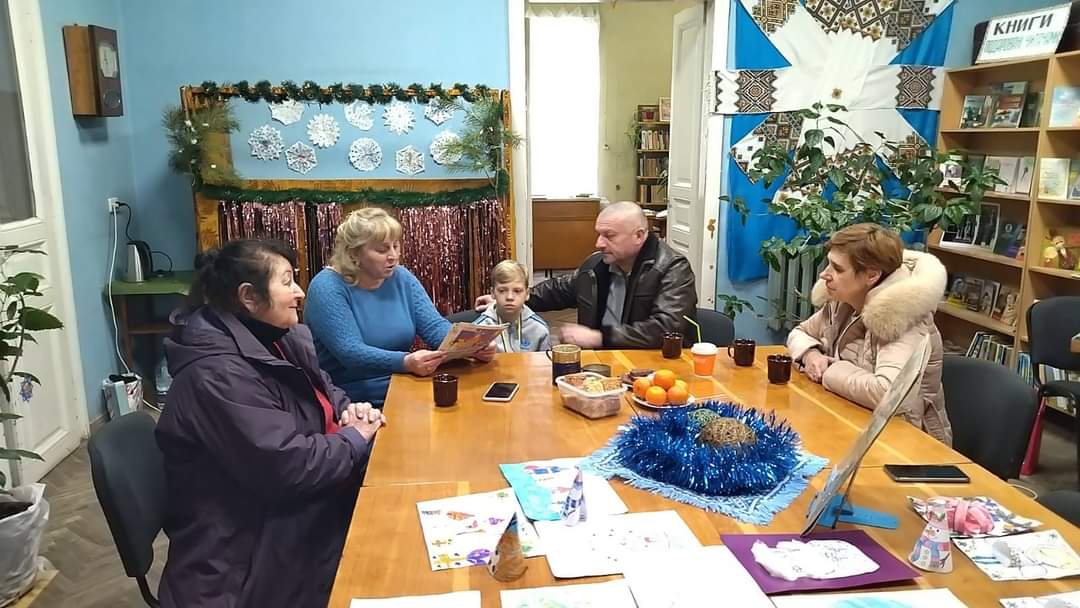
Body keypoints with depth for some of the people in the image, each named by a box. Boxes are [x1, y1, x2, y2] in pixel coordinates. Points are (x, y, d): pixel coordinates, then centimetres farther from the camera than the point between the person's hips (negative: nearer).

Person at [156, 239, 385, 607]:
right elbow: (287, 468, -29)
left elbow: (321, 388, 19)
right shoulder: (217, 375, -25)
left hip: (284, 504, 9)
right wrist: (355, 438, -15)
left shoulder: (271, 339, 4)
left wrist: (346, 410, -2)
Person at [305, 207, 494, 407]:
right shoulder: (327, 287, -10)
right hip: (352, 405, -6)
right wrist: (405, 362, -37)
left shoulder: (402, 278, 7)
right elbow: (350, 352, -21)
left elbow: (435, 326, 0)